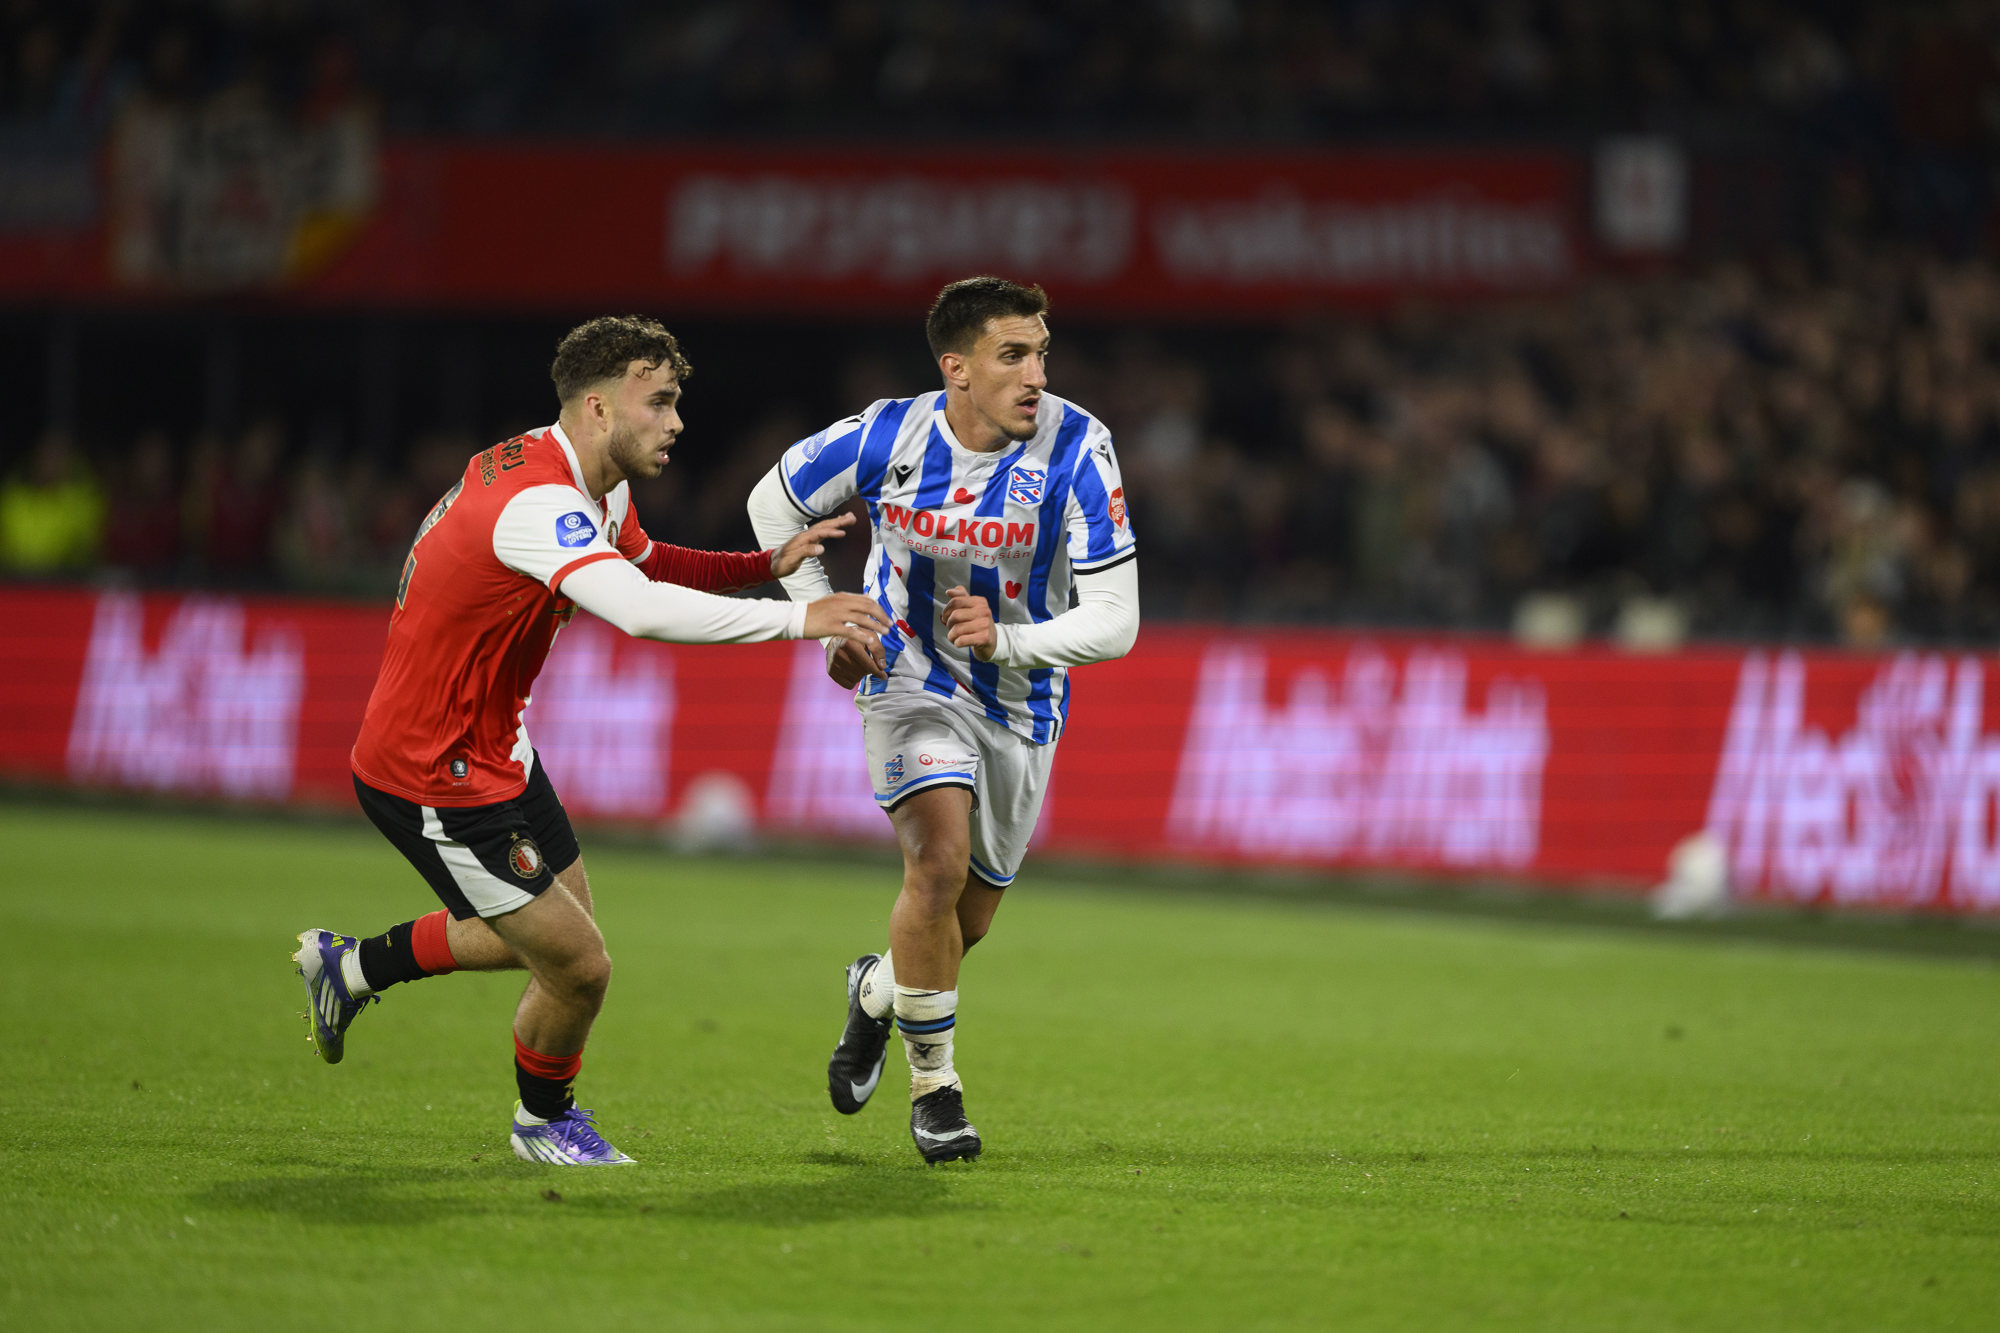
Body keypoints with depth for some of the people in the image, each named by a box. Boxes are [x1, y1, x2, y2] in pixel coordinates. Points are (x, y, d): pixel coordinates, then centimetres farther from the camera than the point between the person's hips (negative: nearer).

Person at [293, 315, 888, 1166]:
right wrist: (798, 618, -42)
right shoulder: (533, 503, -30)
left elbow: (643, 563, 25)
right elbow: (641, 610, -45)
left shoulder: (599, 489, 3)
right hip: (436, 778, -10)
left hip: (491, 744, 10)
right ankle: (542, 1120, 26)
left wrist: (766, 564, 8)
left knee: (560, 928, 22)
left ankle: (350, 966, 37)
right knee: (578, 968, -4)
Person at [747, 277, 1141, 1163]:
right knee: (940, 862, -25)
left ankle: (876, 990, 47)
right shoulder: (888, 437, -18)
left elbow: (1114, 622, -21)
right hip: (912, 683, -2)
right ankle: (933, 1085, -6)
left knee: (968, 919, 11)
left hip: (1020, 705, 2)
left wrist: (1008, 640, -36)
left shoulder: (1075, 450, -22)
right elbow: (774, 502, 3)